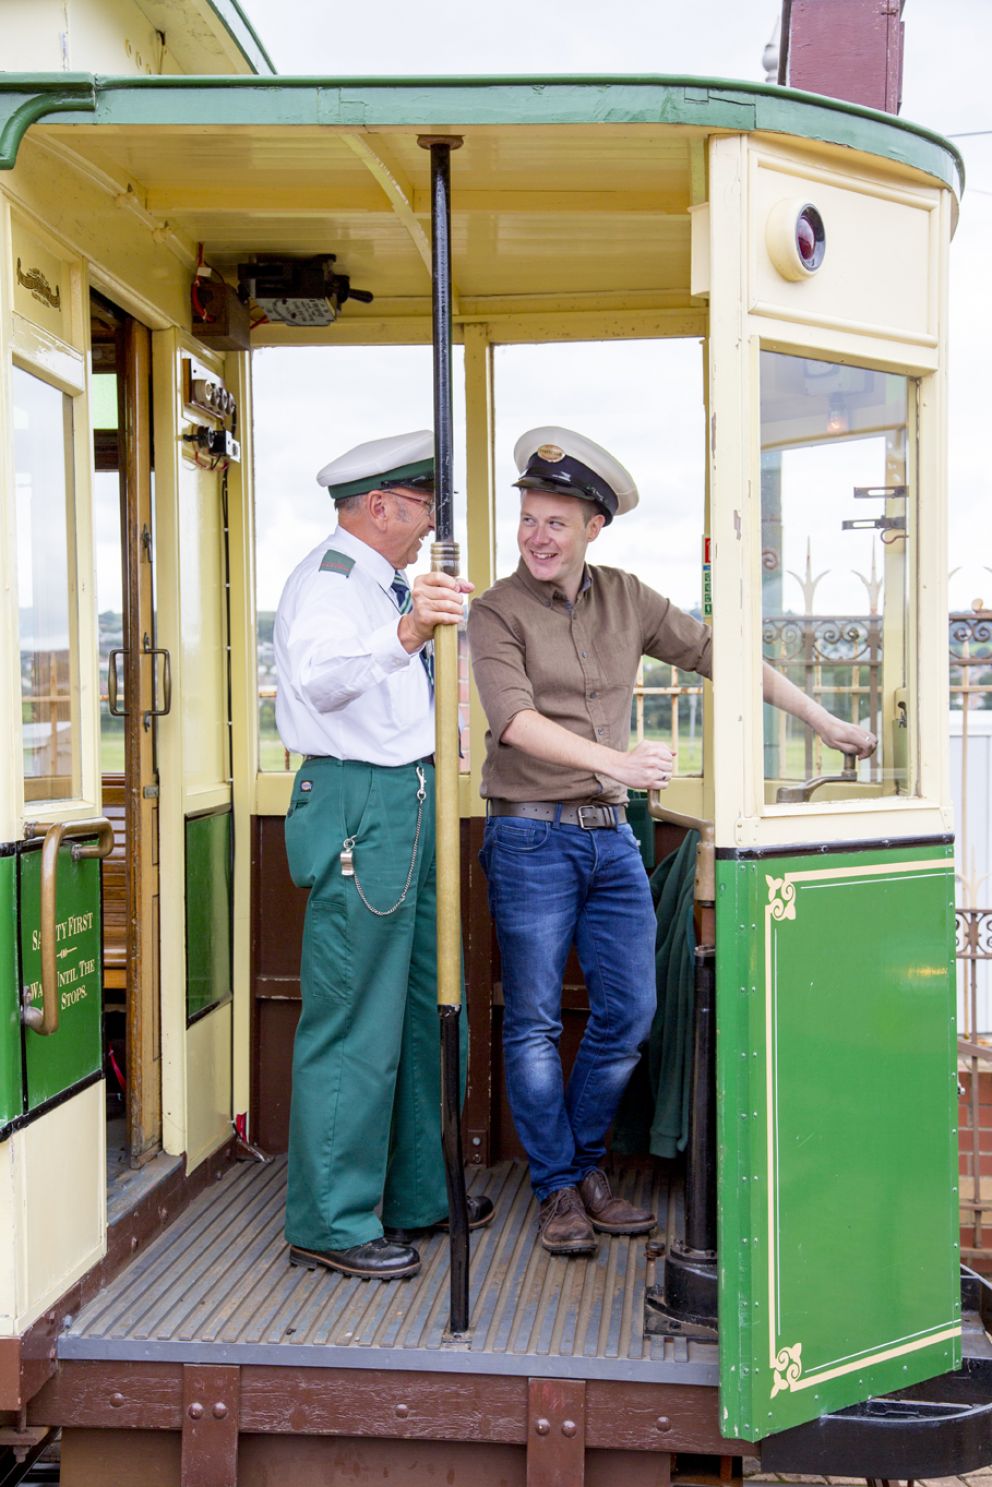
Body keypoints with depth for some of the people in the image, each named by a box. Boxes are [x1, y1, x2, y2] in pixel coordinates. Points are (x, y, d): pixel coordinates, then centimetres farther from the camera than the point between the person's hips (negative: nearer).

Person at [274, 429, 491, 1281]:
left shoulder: (385, 585, 19)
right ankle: (330, 1223, 6)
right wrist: (406, 634, -49)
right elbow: (320, 676, -35)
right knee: (355, 1020, -6)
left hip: (409, 799, 11)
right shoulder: (328, 582, -13)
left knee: (421, 1009, 16)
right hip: (357, 804, -10)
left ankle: (415, 1196, 30)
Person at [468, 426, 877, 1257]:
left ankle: (589, 1166, 25)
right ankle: (559, 1188, 17)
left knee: (629, 1014, 6)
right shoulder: (499, 612, -5)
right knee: (535, 1024, 2)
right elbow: (514, 718, -18)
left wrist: (823, 721, 14)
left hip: (611, 837, 5)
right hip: (533, 838, -4)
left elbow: (718, 654, 13)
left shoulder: (626, 600, 9)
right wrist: (615, 760, -30)